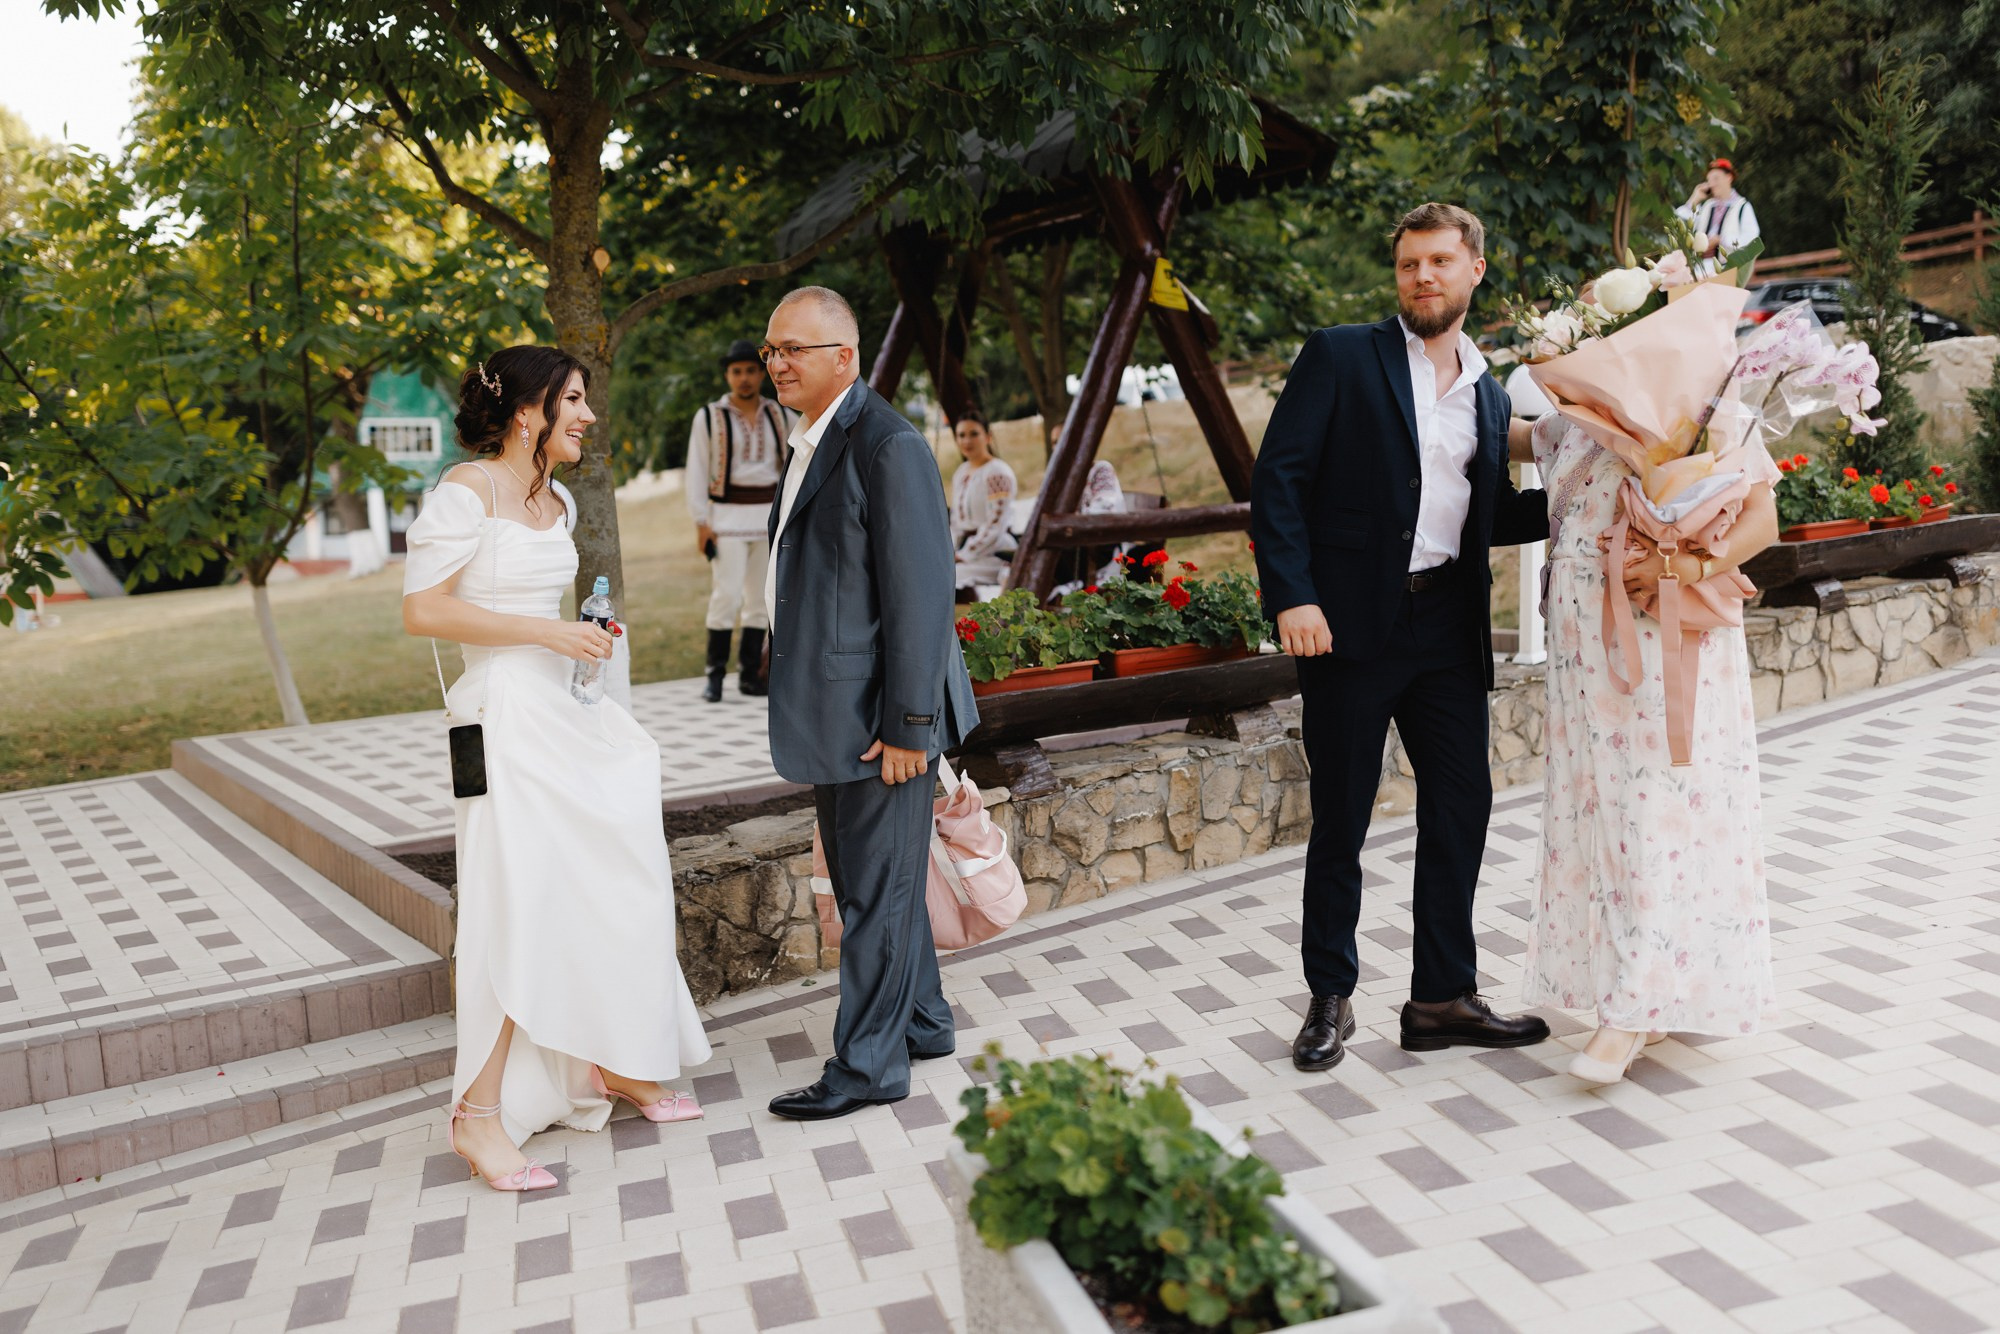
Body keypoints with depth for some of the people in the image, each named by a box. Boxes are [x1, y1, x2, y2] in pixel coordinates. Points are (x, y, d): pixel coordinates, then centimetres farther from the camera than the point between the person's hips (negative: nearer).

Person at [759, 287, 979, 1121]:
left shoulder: (888, 447, -16)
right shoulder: (811, 443, 14)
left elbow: (920, 593, -20)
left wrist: (908, 725, -21)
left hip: (880, 715, -10)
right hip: (836, 712, 10)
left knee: (879, 888, 1)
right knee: (866, 883, 19)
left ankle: (867, 1066, 12)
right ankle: (920, 1022, 34)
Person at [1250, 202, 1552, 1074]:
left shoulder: (1489, 395, 16)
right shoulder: (1341, 358, 0)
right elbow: (1278, 479, -7)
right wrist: (1292, 595, -17)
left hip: (1448, 627, 5)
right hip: (1352, 623, -5)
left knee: (1461, 807, 7)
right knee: (1340, 818, 4)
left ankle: (1443, 998, 21)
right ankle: (1330, 1000, 20)